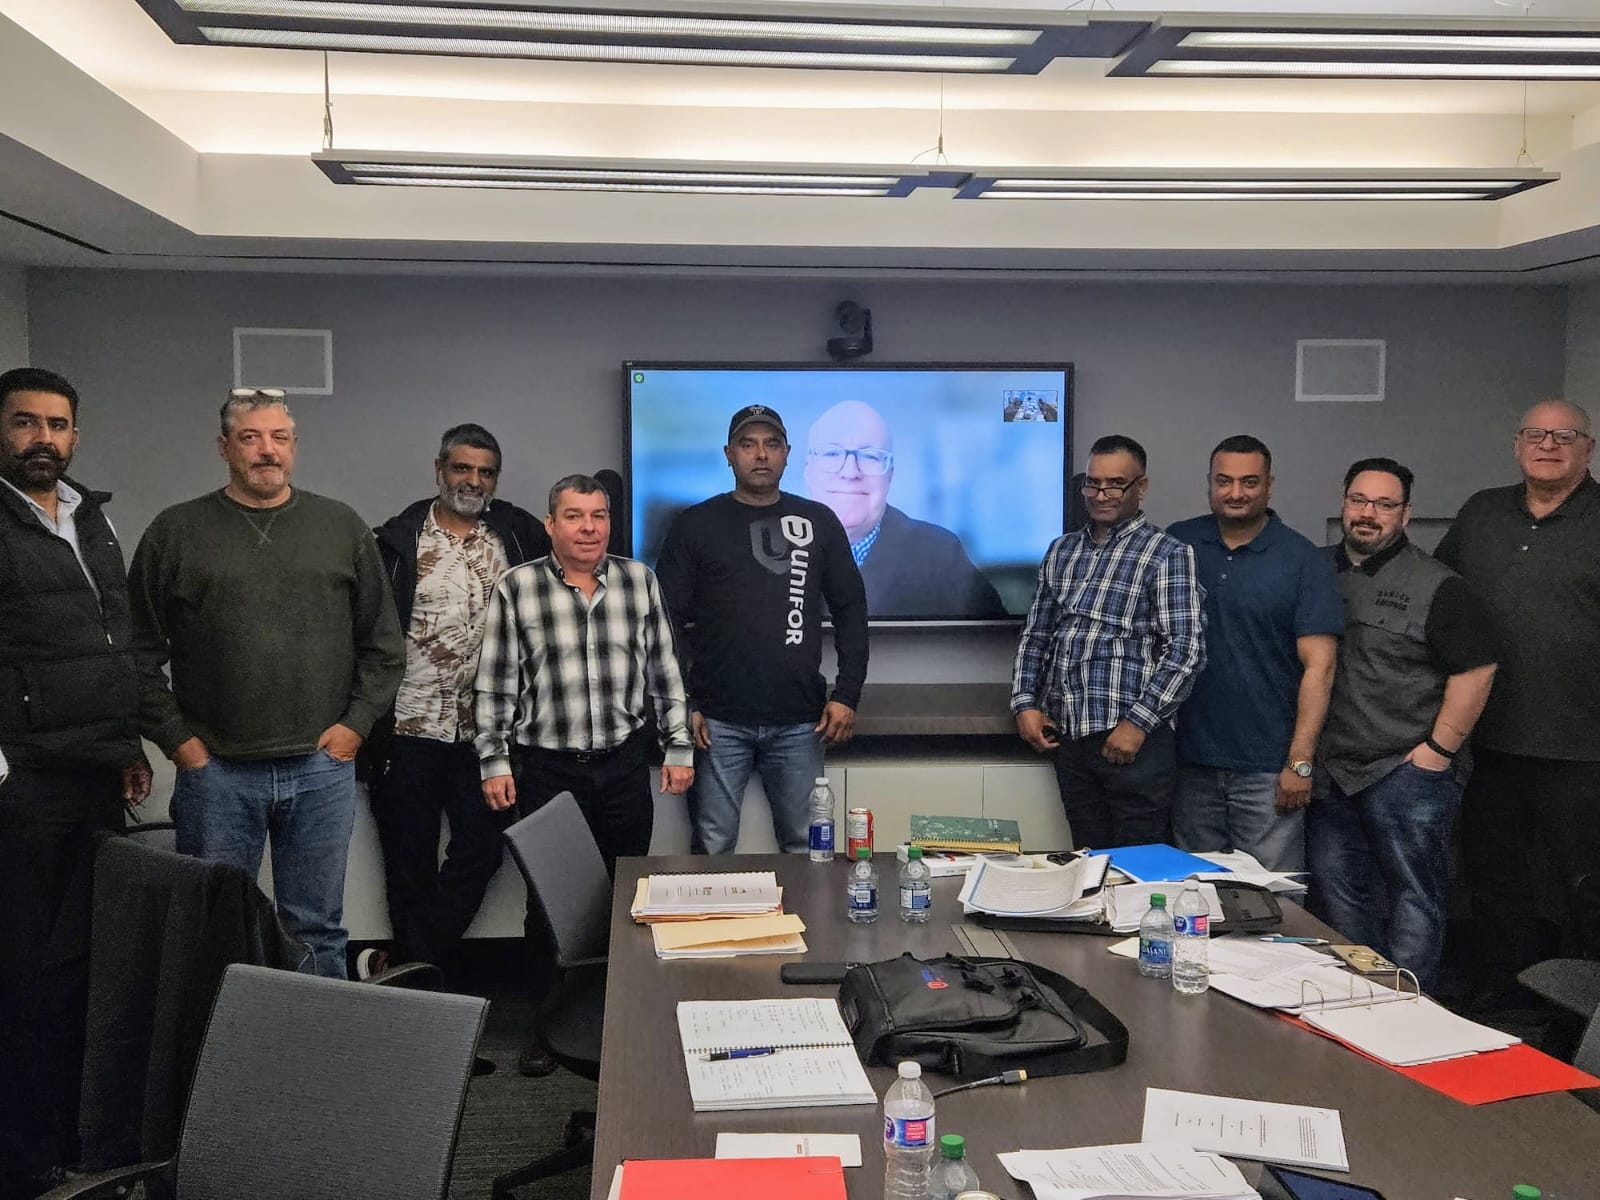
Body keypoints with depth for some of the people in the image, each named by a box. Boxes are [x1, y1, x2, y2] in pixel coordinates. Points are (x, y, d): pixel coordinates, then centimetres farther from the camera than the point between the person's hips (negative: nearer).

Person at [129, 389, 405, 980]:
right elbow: (140, 649, 5)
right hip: (215, 770, -1)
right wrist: (176, 738, -2)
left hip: (323, 766, 1)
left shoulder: (343, 528, 7)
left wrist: (356, 722, 1)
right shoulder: (176, 531, 4)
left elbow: (384, 642, 10)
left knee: (318, 932, 10)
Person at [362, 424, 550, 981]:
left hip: (485, 731, 2)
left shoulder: (520, 535, 7)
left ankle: (398, 965, 13)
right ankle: (418, 971, 22)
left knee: (480, 851, 2)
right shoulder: (400, 539, 0)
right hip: (411, 727, -2)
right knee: (411, 862, 7)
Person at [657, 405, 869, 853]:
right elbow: (666, 620, 2)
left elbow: (850, 609, 11)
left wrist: (847, 695, 3)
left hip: (798, 722, 2)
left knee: (805, 847, 7)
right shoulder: (695, 526, 4)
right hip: (718, 720, -1)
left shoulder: (819, 522, 9)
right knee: (712, 849, 4)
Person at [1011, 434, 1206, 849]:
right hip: (1067, 737, 5)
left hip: (1132, 739, -5)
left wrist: (1138, 723, -17)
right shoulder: (1061, 551, 14)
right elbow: (1035, 634, 18)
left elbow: (1186, 650, -11)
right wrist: (1025, 703, 5)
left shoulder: (1167, 555, -4)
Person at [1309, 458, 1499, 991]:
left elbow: (1475, 671, -9)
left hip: (1407, 772, -5)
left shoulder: (1437, 587, -5)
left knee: (1412, 897, 2)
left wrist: (1438, 749, -12)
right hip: (1330, 770, 5)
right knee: (1337, 895, 12)